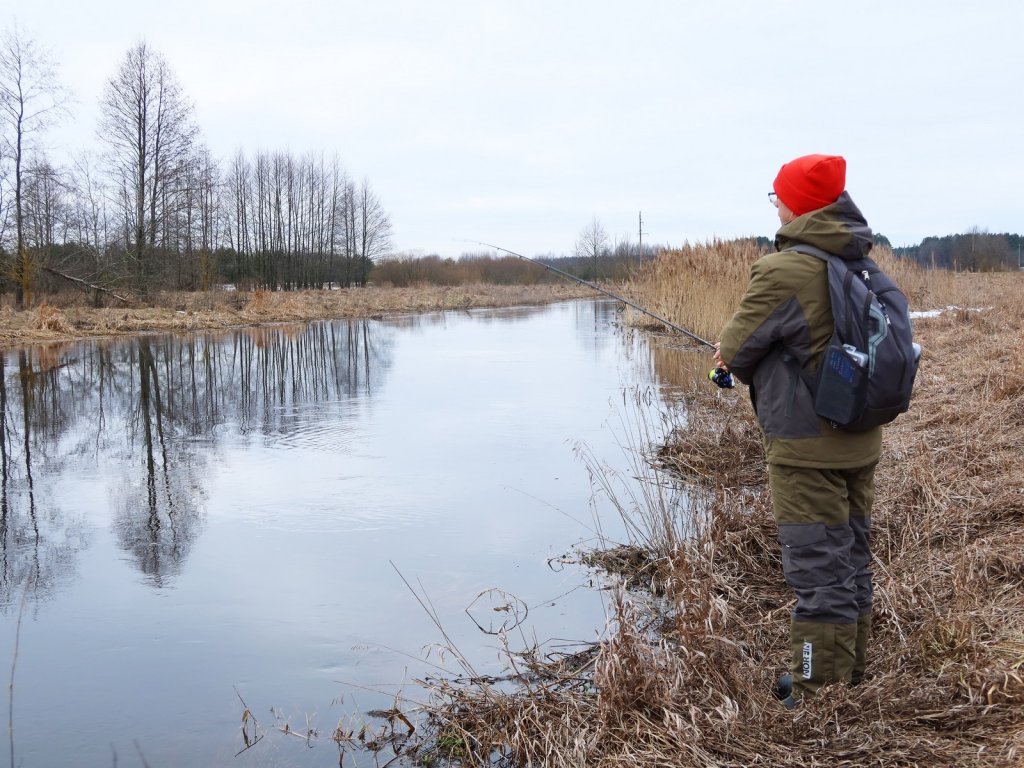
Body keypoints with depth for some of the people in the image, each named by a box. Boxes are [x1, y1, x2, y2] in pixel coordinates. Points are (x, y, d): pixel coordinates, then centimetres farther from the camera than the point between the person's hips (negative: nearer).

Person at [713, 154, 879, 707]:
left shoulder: (783, 270, -18)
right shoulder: (862, 267, 7)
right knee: (851, 564, 17)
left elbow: (736, 349, -9)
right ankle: (849, 680, 30)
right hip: (859, 443, 8)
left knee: (818, 573, -2)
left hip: (807, 448, -8)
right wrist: (748, 355, 15)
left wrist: (735, 359, 14)